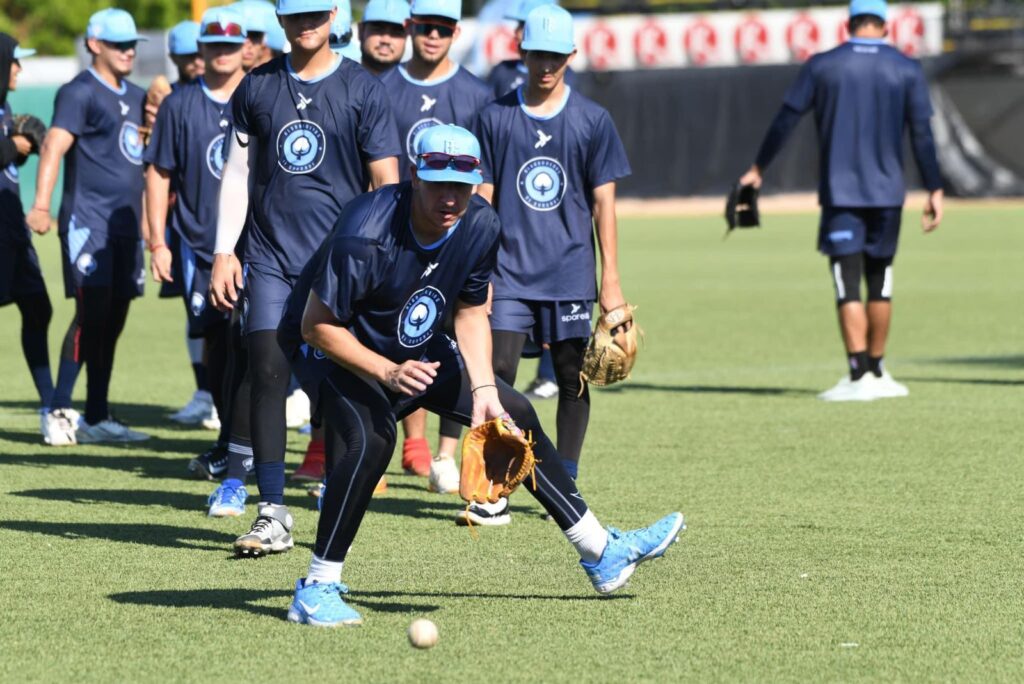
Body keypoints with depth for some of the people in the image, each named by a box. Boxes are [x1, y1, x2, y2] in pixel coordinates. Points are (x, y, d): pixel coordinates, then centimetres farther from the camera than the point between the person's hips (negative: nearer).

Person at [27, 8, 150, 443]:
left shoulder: (135, 97, 18)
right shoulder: (79, 93, -8)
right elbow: (55, 146, -20)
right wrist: (41, 204, -33)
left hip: (126, 224, 8)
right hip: (88, 221, -8)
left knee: (112, 321, 9)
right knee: (91, 313, -14)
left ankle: (97, 417, 14)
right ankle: (60, 410, -11)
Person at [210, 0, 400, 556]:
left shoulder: (362, 90, 1)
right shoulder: (257, 87, 9)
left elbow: (387, 183, 1)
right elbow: (237, 172, 14)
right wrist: (223, 251, 7)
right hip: (270, 257, 2)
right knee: (267, 374, -7)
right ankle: (272, 515, -6)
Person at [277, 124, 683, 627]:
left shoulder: (480, 225, -15)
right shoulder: (365, 238, -35)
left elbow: (470, 312, 0)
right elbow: (316, 325, -28)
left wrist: (483, 390, -13)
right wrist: (388, 373, -37)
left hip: (416, 348, 7)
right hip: (336, 348, -7)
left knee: (515, 415, 9)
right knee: (371, 438, -34)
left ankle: (601, 553, 23)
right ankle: (316, 590, -23)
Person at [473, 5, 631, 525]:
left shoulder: (592, 121, 3)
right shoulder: (495, 117, 4)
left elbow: (603, 204, 4)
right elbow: (483, 200, 5)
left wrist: (611, 280, 0)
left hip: (570, 273, 0)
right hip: (509, 272, 0)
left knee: (572, 380, 4)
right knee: (497, 373, -8)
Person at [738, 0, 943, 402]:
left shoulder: (822, 66, 0)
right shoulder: (906, 71, 2)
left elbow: (786, 119, 2)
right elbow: (922, 134, -3)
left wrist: (758, 169, 11)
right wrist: (934, 191, -2)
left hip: (839, 194, -2)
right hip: (887, 193, 2)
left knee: (848, 285, -5)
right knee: (879, 282, 13)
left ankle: (860, 376, -15)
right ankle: (876, 373, 19)